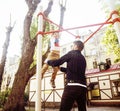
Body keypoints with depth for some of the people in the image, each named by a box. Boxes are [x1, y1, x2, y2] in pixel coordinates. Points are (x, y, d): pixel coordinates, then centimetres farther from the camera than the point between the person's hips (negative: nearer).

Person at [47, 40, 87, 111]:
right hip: (83, 87, 8)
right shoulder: (83, 58, 24)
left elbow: (57, 62, 2)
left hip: (72, 86, -7)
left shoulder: (71, 54, 4)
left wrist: (48, 62, 22)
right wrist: (60, 68, 39)